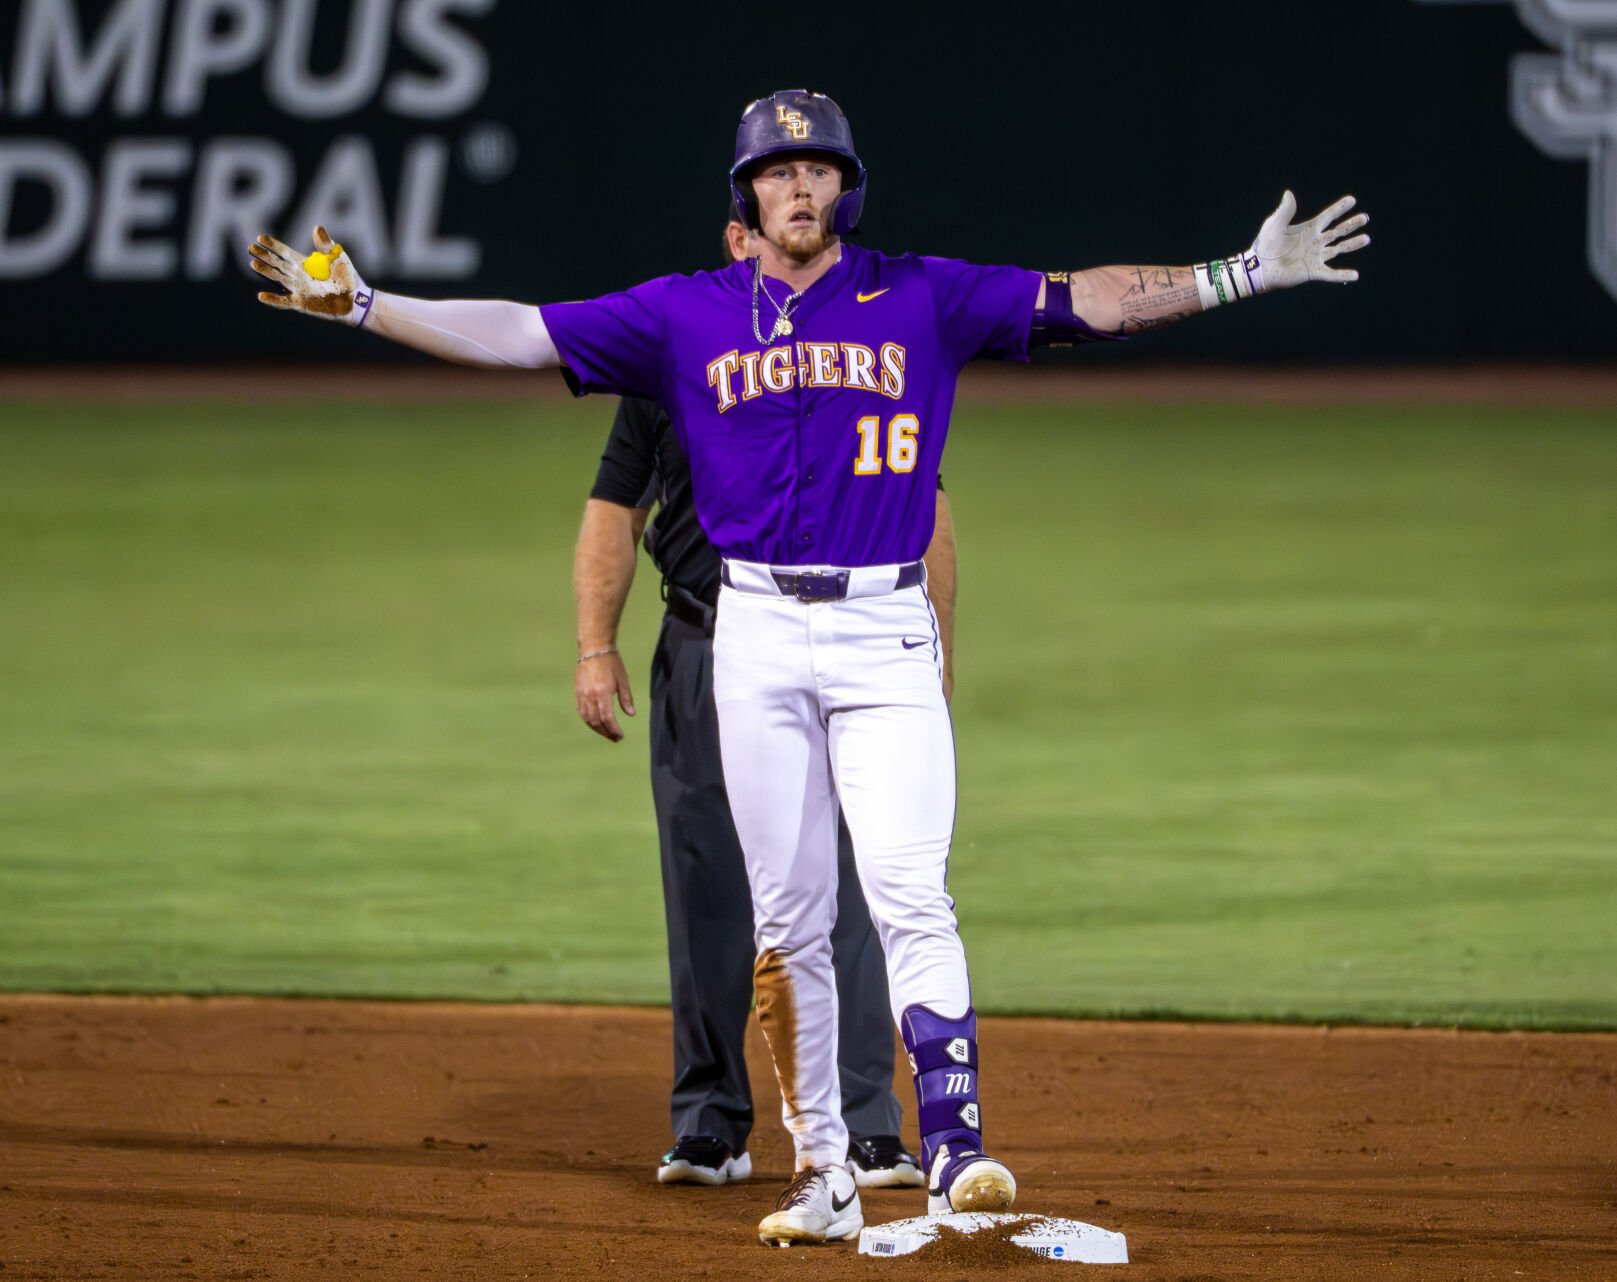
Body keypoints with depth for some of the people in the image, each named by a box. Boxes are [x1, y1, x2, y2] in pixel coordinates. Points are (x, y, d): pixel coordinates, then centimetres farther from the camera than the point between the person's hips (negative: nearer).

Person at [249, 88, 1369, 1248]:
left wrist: (1248, 275, -8)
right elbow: (522, 334, 6)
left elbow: (1085, 302, 1)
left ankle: (954, 1147, -20)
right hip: (757, 635, 2)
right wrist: (364, 305, -2)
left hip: (885, 631, -2)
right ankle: (824, 1175, 11)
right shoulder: (686, 315, 8)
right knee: (789, 921, 4)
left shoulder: (922, 300, 5)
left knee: (912, 895, -14)